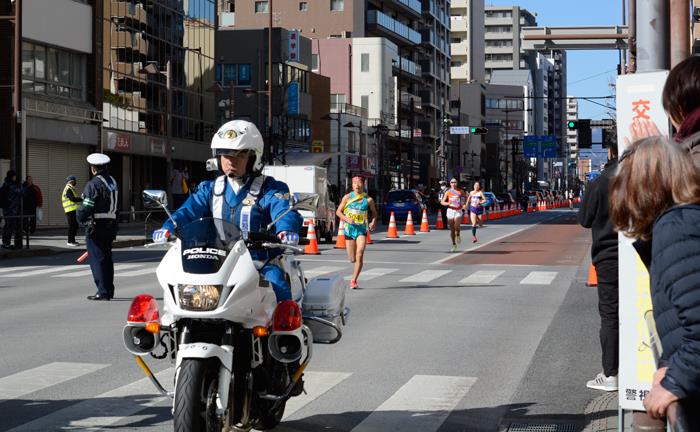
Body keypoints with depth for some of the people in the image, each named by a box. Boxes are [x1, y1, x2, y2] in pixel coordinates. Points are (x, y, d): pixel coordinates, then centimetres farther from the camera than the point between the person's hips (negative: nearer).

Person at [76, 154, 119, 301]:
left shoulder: (93, 184, -14)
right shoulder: (113, 182, 12)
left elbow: (85, 208, -18)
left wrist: (79, 216, 2)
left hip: (96, 226, -8)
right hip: (111, 225, 8)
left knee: (97, 259, -4)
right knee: (107, 258, 15)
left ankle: (103, 292, -7)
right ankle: (109, 290, 21)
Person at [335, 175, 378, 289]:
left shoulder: (368, 200, -1)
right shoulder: (347, 197, 0)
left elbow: (374, 212, 13)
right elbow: (338, 211, 6)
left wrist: (373, 222, -6)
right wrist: (346, 219, -13)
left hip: (361, 230, -1)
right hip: (349, 229, 1)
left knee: (359, 255, -19)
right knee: (352, 259, 5)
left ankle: (354, 280, -13)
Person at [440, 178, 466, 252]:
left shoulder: (460, 191, 4)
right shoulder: (448, 192, 3)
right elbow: (442, 202, 0)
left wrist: (464, 205, 3)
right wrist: (447, 203, -20)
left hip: (458, 211, -1)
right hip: (450, 210, 1)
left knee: (457, 226, -22)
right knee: (452, 229, 3)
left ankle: (458, 235, 13)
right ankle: (454, 245, 15)